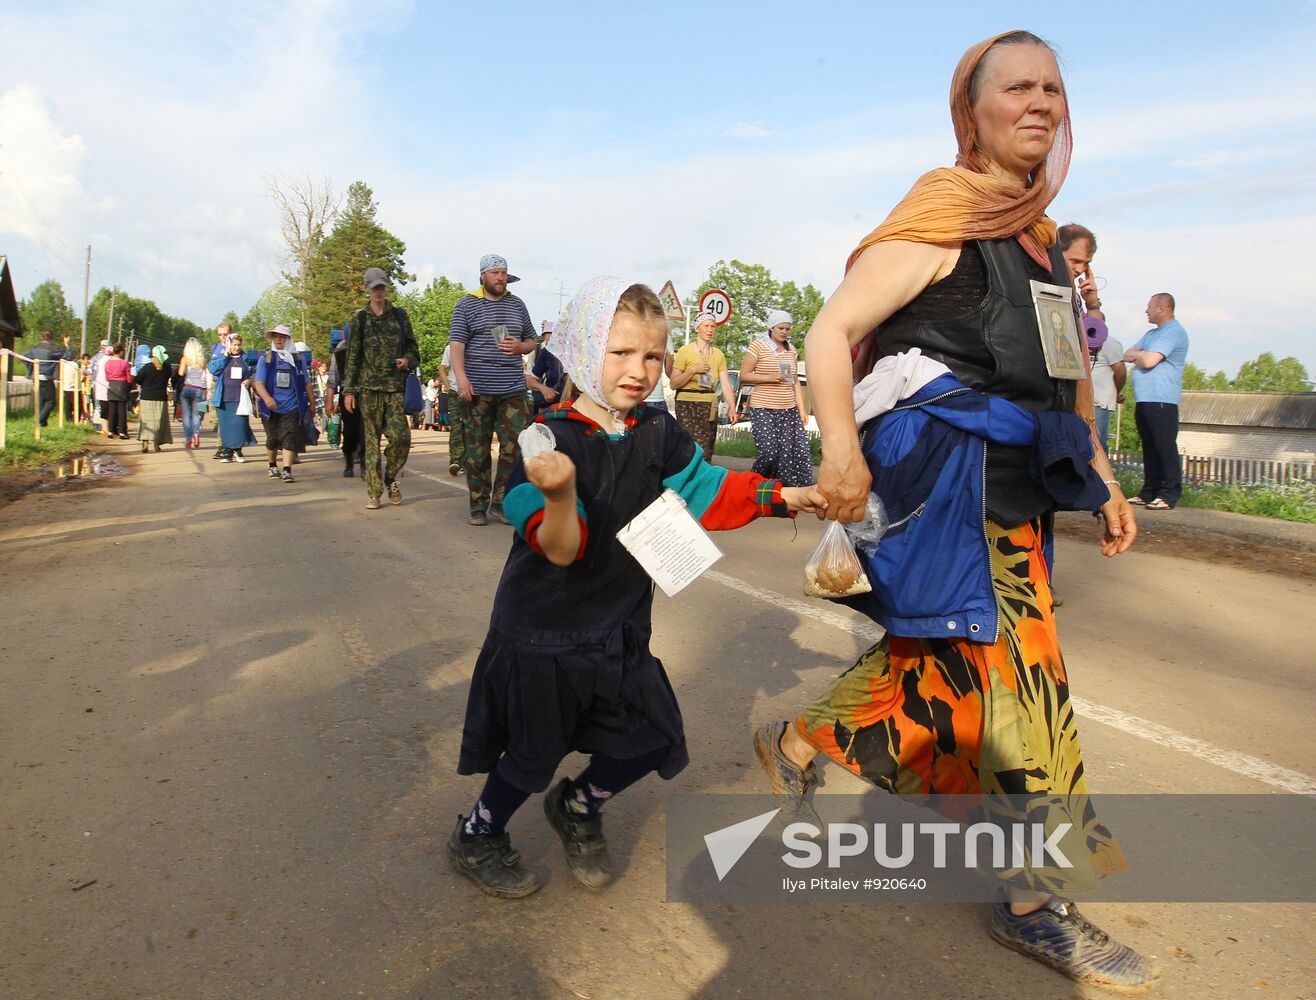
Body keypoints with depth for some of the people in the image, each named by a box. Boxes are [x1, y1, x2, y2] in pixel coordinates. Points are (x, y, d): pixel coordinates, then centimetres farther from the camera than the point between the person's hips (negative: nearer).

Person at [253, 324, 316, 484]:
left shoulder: (297, 358, 7)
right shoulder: (265, 358, 3)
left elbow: (306, 383, 12)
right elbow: (258, 382, -6)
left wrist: (312, 403, 13)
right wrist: (266, 397, -24)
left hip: (292, 406, 0)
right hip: (272, 407, 1)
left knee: (290, 437, -13)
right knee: (272, 439, 12)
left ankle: (287, 471, -16)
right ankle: (272, 466, 33)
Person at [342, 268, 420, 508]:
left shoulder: (400, 315, 11)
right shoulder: (360, 319, 9)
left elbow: (412, 347, 17)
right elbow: (352, 357, 8)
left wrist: (407, 360, -7)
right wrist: (348, 390, 2)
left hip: (396, 386, 0)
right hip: (369, 387, 0)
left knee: (401, 437, -12)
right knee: (372, 440, -1)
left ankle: (391, 479, 14)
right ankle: (373, 492, 6)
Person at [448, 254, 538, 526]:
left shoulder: (517, 305, 15)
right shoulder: (467, 304, 4)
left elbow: (530, 341, 22)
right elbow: (456, 343, -4)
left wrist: (519, 346, -2)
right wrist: (461, 377, -17)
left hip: (513, 390, 3)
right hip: (477, 390, -3)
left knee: (515, 449, -4)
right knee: (478, 451, 2)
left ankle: (501, 504, 8)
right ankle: (478, 507, 12)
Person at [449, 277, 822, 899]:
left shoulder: (658, 434, -3)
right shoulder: (553, 437, -21)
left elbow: (707, 492, 10)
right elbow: (561, 550, -26)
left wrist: (784, 497, 3)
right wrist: (560, 496, -46)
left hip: (619, 627, 6)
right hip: (543, 633, -5)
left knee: (650, 741, 10)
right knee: (534, 755, 10)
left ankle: (577, 807, 40)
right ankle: (475, 839, 39)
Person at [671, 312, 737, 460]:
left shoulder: (718, 355, 10)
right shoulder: (685, 351, -2)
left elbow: (725, 384, 3)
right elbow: (673, 384, -4)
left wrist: (732, 407, -10)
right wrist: (693, 370, -15)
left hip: (710, 406, 4)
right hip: (687, 404, -4)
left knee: (707, 452, 4)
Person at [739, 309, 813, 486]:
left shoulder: (791, 351, 14)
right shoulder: (758, 346, -2)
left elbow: (795, 382, 16)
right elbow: (744, 375, -3)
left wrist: (802, 409, 8)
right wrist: (769, 377, -16)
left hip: (789, 410, 5)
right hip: (764, 410, -5)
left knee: (799, 451, -2)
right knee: (768, 453, -13)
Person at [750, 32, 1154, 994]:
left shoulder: (1040, 238, 18)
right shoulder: (941, 220, -7)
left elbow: (1070, 373, 23)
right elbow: (831, 332, -14)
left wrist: (1104, 481, 19)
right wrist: (843, 452, -27)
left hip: (1010, 484, 9)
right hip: (948, 471, -9)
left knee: (947, 654, 13)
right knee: (1016, 669, -4)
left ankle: (803, 745, 34)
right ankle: (1033, 901, 12)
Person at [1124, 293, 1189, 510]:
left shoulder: (1174, 331, -8)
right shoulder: (1152, 333, 24)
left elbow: (1149, 360, -17)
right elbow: (1127, 355, 18)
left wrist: (1137, 355, 3)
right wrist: (1141, 356, -3)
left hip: (1161, 401, -9)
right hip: (1143, 400, 9)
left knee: (1165, 448, -9)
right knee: (1149, 448, 10)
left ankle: (1168, 495, -9)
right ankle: (1149, 492, 13)